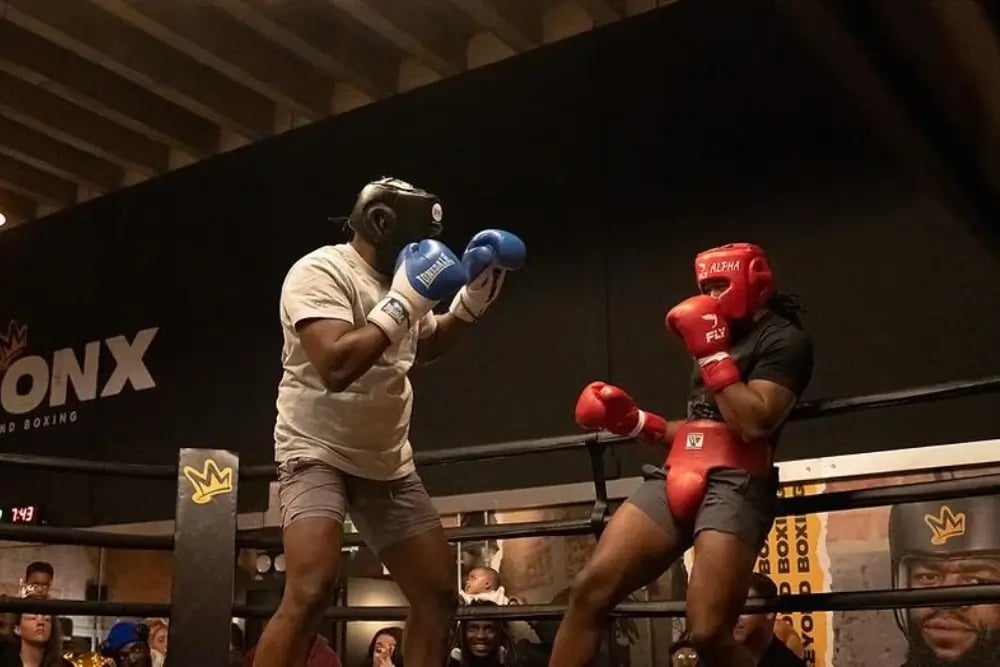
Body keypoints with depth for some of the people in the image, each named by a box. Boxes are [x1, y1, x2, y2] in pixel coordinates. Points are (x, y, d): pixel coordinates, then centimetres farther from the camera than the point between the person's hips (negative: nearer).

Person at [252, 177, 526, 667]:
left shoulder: (400, 279, 9)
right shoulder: (321, 272, -15)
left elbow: (428, 346, 27)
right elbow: (336, 367, -29)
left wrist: (473, 297, 10)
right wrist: (402, 304, -25)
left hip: (387, 464, 8)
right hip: (318, 454, -8)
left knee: (438, 595, 8)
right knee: (310, 593, -27)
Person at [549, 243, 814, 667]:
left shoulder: (783, 340, 3)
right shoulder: (722, 338, 28)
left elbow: (754, 424, -14)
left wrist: (712, 352, -10)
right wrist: (632, 421, 18)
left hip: (735, 484, -7)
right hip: (681, 480, 7)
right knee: (590, 589, -11)